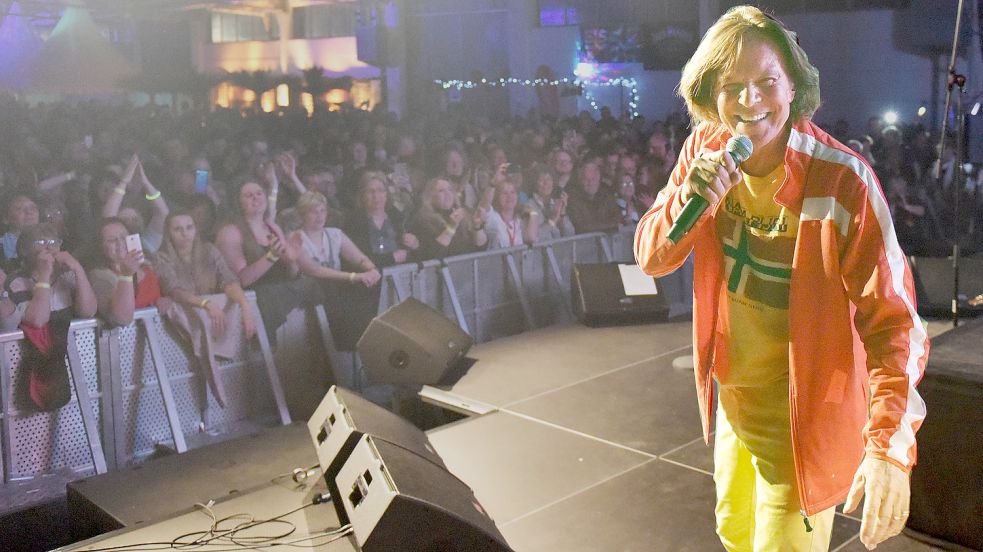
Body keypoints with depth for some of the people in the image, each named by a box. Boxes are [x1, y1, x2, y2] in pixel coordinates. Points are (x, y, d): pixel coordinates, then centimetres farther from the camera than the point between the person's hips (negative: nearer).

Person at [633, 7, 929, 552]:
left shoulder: (844, 179, -24)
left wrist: (890, 443, -37)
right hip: (732, 398, 6)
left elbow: (892, 318, -25)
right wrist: (687, 198, -26)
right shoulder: (705, 149, -8)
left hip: (802, 412, -5)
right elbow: (651, 259, -5)